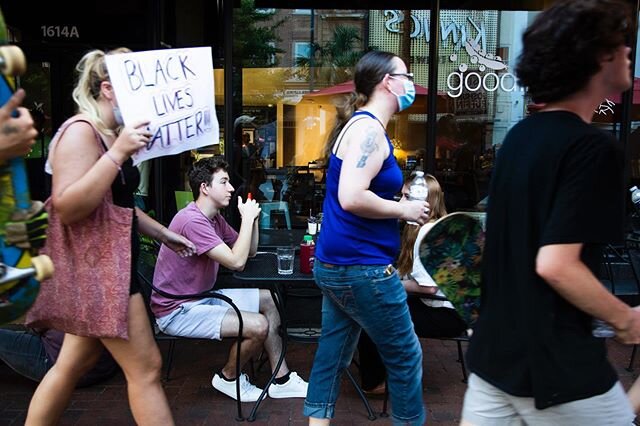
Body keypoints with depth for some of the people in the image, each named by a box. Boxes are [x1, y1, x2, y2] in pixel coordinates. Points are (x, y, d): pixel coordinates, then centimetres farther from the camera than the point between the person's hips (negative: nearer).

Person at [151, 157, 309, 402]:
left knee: (268, 299, 11)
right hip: (177, 311, -10)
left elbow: (249, 251, 14)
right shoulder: (193, 221, -25)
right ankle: (228, 378, 7)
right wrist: (247, 218, -19)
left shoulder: (214, 218, 7)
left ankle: (281, 380, 13)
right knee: (258, 326, -23)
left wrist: (253, 218, -2)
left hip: (202, 297, 11)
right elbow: (236, 262, -29)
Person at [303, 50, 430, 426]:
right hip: (361, 268, -10)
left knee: (333, 353, 15)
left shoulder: (361, 125, 14)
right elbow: (351, 198, -27)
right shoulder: (369, 128, -16)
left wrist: (398, 204, 11)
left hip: (337, 264, 10)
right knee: (406, 355, 9)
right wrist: (403, 210, -13)